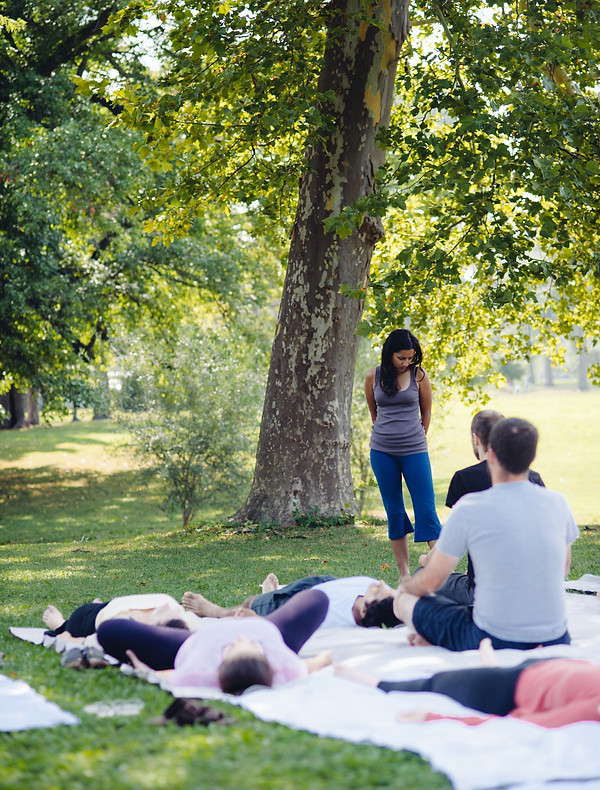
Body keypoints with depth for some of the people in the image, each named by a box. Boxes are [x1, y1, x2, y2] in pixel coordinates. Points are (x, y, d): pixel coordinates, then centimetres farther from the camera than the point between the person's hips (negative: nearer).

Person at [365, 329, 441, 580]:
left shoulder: (419, 376, -1)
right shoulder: (373, 376, 2)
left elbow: (426, 413, 11)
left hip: (414, 450, -2)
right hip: (382, 451, 2)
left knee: (426, 509, -5)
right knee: (394, 511, 5)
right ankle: (404, 573, 11)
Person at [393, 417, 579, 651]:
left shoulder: (469, 509, -12)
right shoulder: (557, 502, 0)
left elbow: (430, 581, -1)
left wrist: (404, 587, 21)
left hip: (496, 641, -4)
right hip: (556, 639, 4)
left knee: (404, 601, 13)